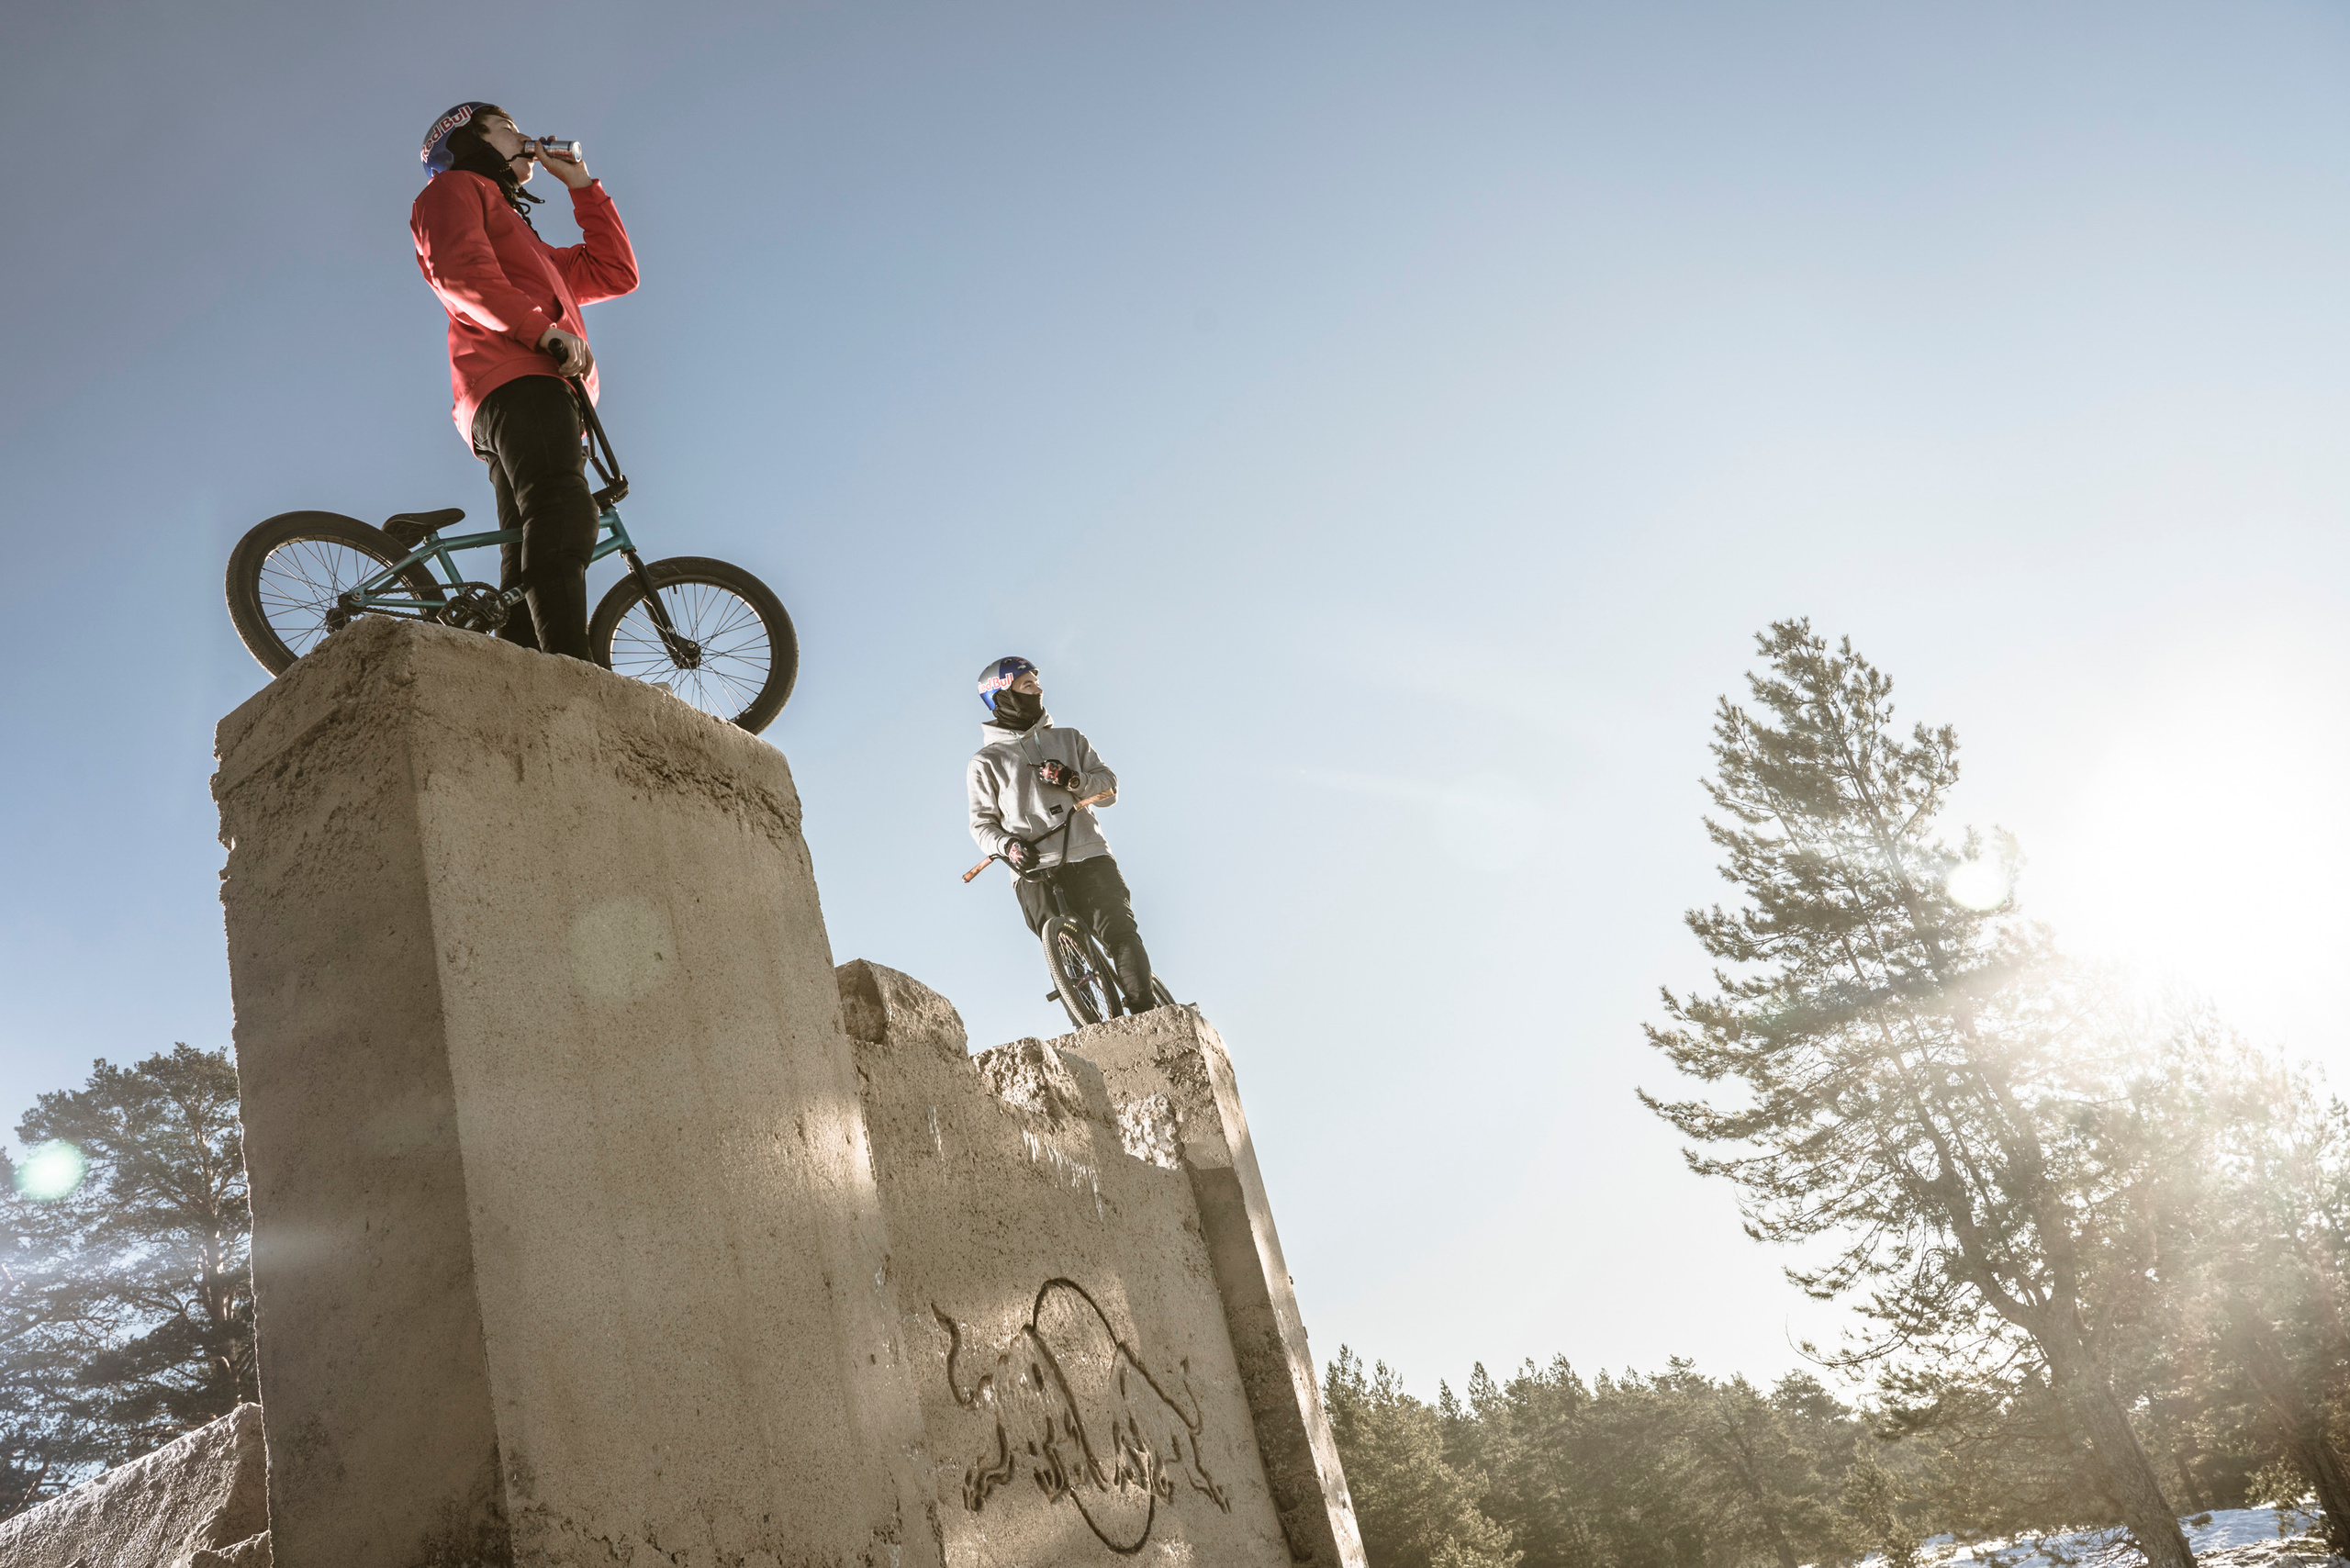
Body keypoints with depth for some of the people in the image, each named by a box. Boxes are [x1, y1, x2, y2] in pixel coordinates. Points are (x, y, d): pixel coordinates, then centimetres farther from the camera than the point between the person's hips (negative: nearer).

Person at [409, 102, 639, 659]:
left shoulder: (529, 246, 43)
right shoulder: (453, 188, 18)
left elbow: (615, 272, 34)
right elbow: (461, 270, -3)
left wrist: (581, 183, 36)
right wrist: (540, 327, -18)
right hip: (516, 383, -9)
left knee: (532, 561, -7)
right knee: (563, 512, -30)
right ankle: (576, 680, -48)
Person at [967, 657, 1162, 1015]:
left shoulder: (1069, 740, 20)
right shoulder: (986, 761, 13)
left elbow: (1109, 787, 13)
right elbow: (982, 823, 9)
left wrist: (1075, 780, -7)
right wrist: (1007, 845, -12)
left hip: (1087, 855, 1)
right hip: (1034, 869, -1)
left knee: (1120, 930, -17)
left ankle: (1144, 1012, -19)